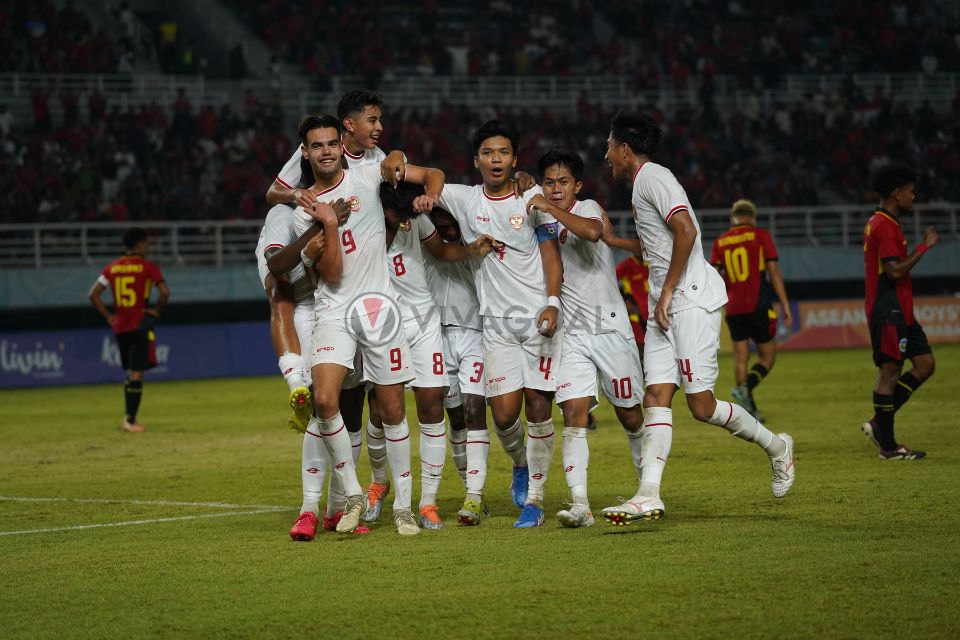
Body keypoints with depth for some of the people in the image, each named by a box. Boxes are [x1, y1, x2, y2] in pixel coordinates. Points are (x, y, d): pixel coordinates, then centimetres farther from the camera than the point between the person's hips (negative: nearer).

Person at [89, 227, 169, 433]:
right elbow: (164, 292, -16)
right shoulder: (147, 267, -6)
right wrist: (156, 311, -1)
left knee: (130, 372, 17)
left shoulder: (112, 268, 8)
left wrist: (109, 317, 7)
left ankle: (128, 418, 14)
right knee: (137, 373, -5)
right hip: (140, 325, -5)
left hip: (119, 326, 5)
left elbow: (94, 294, 4)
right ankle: (131, 420, -10)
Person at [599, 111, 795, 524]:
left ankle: (775, 446, 12)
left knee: (701, 405, -9)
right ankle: (649, 495, -13)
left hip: (692, 300, -10)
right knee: (656, 397, -4)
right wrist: (612, 240, 39)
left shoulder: (653, 178, -9)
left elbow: (686, 231, -22)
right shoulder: (641, 185, 22)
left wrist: (667, 292, -18)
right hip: (665, 307, 10)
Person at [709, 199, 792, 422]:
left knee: (740, 359, 9)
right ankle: (745, 387, -22)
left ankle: (749, 411, 5)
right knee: (767, 357, 5)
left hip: (734, 309, 3)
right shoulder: (760, 236, 0)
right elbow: (774, 273, -4)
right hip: (759, 307, -3)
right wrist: (785, 305, -2)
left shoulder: (720, 242, 9)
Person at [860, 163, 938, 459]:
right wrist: (924, 247, -17)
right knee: (889, 370, -6)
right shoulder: (884, 226, -16)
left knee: (925, 364, 9)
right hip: (887, 311, -11)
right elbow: (895, 271, -22)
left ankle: (878, 424, 11)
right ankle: (887, 445, 0)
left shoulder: (885, 224, 18)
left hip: (900, 311, 11)